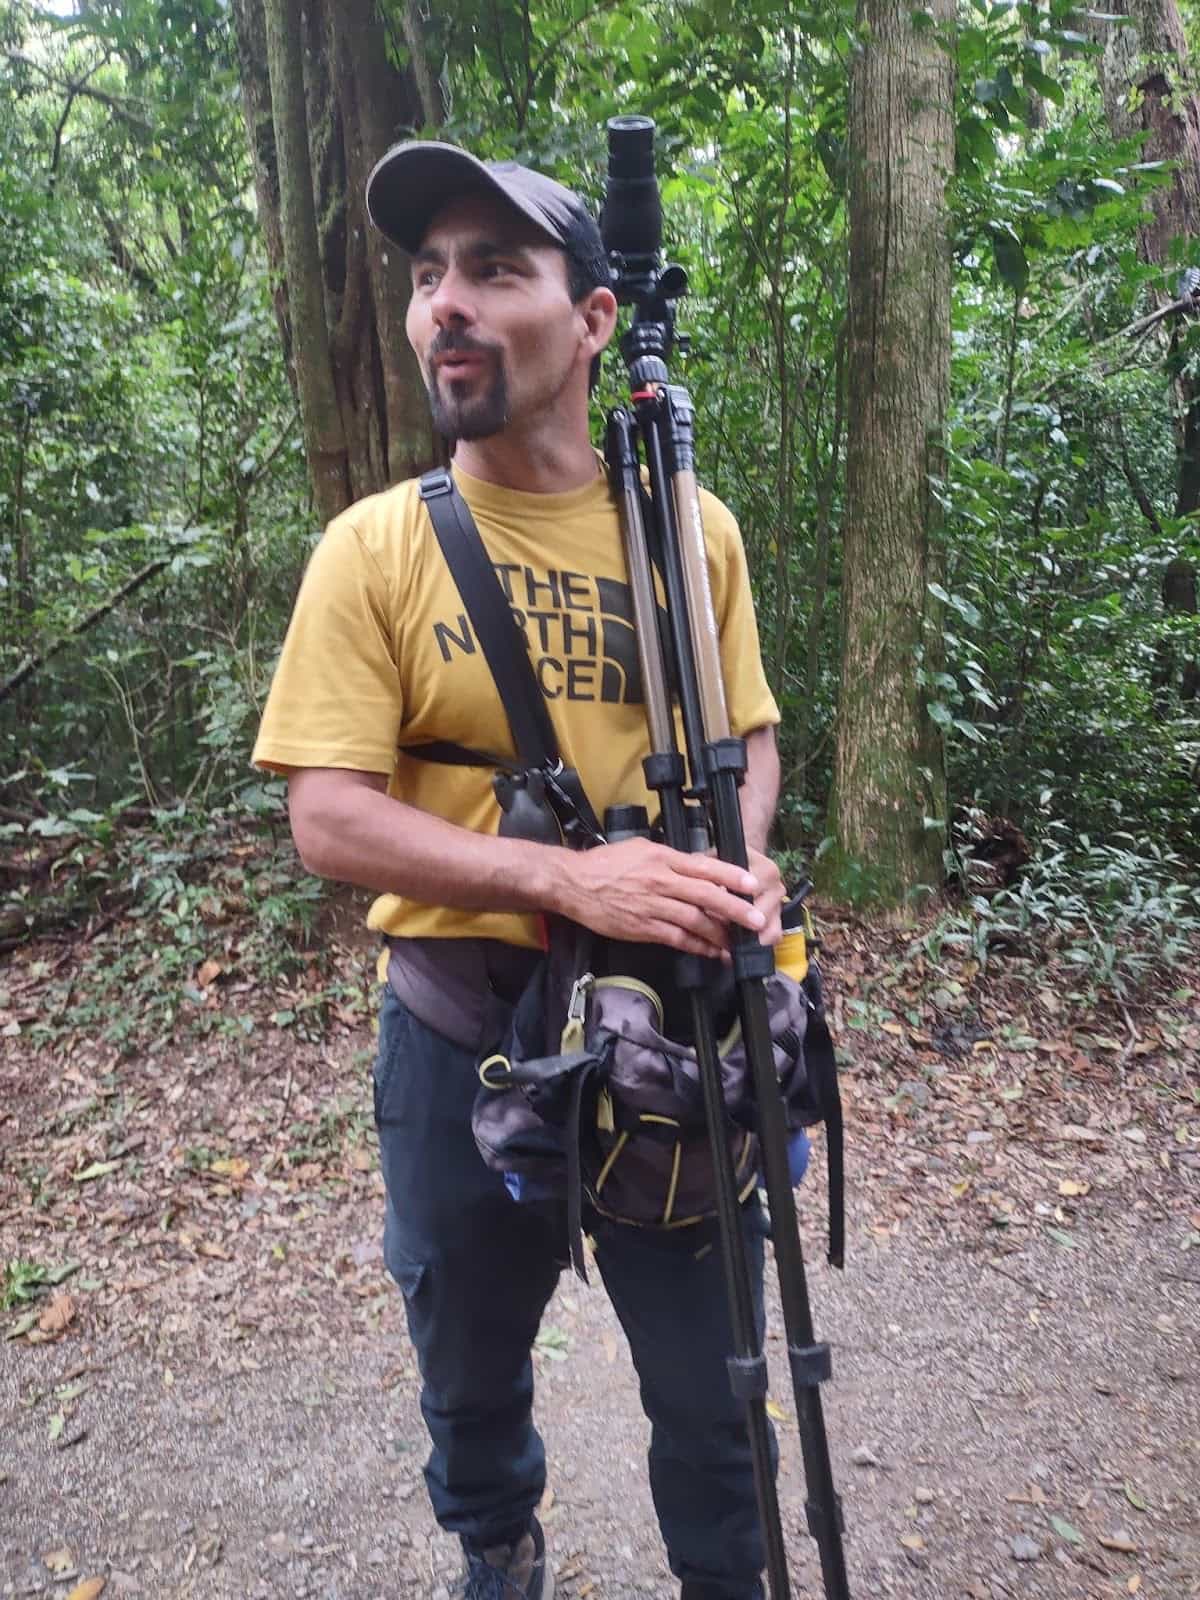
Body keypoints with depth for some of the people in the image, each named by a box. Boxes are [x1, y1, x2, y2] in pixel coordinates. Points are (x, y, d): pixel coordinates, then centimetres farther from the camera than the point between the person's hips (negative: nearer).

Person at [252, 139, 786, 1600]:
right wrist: (569, 879, -26)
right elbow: (326, 820, -14)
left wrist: (743, 866, -13)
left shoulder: (691, 530, -2)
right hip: (463, 1035, 0)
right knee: (471, 1368, 26)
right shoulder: (373, 547, -8)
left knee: (709, 1383, 19)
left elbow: (748, 735, 8)